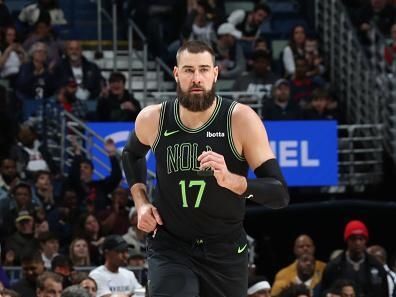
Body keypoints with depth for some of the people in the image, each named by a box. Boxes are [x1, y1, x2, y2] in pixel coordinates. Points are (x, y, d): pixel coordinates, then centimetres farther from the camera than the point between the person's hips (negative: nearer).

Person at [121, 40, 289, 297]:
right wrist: (141, 202, 4)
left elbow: (279, 194, -19)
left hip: (226, 252, 0)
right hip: (170, 249, 0)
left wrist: (231, 180, -36)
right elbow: (132, 154, 20)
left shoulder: (241, 119, -16)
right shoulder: (152, 119, -7)